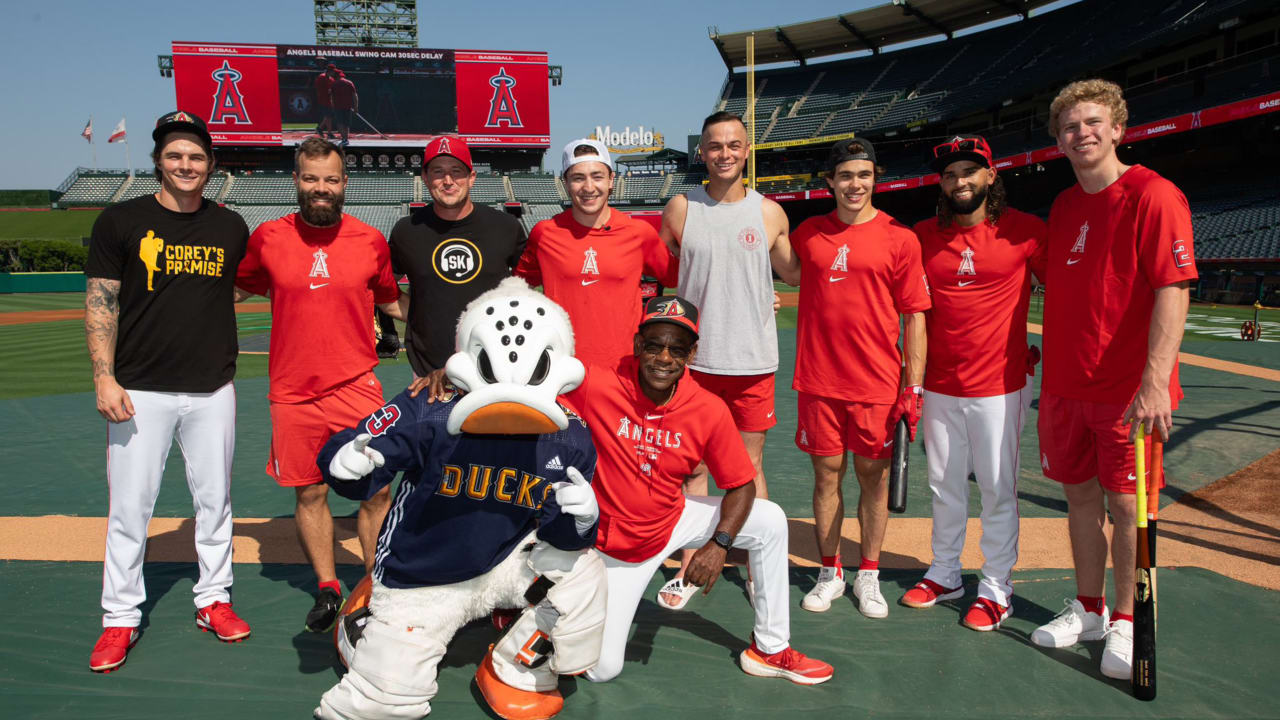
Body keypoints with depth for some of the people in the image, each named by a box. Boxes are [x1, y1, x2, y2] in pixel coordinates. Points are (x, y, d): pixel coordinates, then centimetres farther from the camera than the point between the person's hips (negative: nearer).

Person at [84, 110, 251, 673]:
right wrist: (104, 378, -10)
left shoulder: (232, 228, 7)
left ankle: (213, 600, 25)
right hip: (141, 391, -2)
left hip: (212, 389, 2)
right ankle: (120, 617, 17)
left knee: (214, 499, 10)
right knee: (129, 506, 2)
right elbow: (100, 303, -2)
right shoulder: (121, 221, 0)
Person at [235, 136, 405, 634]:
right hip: (293, 393, 1)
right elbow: (236, 290, 17)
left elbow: (391, 302, 15)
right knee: (310, 493, 10)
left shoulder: (370, 241, 1)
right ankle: (327, 589, 30)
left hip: (356, 387, -1)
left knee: (375, 493, 1)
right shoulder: (267, 238, 1)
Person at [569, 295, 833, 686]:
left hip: (674, 520, 3)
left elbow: (741, 486, -7)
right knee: (601, 669, -6)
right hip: (612, 544, -3)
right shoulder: (597, 386, -24)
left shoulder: (710, 410, -17)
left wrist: (719, 543, -21)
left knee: (770, 521, -8)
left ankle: (770, 649, 7)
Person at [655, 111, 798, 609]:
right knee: (694, 467, 8)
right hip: (694, 360, 0)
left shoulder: (770, 213, 3)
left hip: (753, 361, 0)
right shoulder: (680, 209, 2)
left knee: (749, 466, 9)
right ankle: (689, 567, 21)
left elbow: (792, 270, 17)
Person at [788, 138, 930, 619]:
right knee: (826, 472, 8)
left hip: (878, 381, -1)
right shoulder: (809, 234, 5)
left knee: (873, 474, 8)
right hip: (819, 379, 2)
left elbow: (915, 314, -2)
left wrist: (914, 385, -6)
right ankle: (830, 574, 24)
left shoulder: (899, 238, -2)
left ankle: (869, 576, 24)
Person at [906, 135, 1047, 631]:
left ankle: (997, 587, 18)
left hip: (1001, 385, -3)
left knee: (998, 488, 4)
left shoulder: (1024, 231, -5)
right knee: (943, 485, 14)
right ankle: (945, 574, 30)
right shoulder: (923, 236, 4)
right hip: (941, 386, 4)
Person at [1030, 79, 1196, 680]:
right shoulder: (1064, 206, 11)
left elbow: (1173, 291, -17)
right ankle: (1088, 610, 28)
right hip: (1066, 384, 6)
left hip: (1128, 389, -6)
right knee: (1080, 495, 13)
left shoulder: (1154, 196, -10)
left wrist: (1155, 381, -25)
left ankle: (1126, 622, 19)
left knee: (1126, 503, 3)